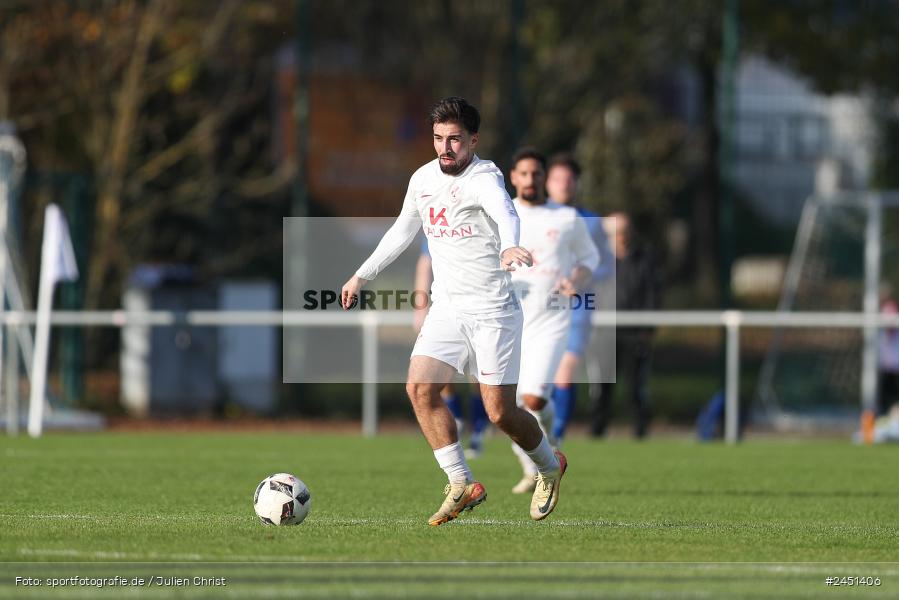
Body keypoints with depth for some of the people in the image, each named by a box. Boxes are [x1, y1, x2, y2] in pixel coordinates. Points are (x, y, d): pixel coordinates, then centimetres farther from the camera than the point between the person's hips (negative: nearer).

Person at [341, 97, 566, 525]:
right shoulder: (423, 179, 7)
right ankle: (462, 486, -3)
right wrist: (362, 276, 28)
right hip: (446, 309, 6)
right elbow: (402, 231, 25)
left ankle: (549, 466, 26)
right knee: (419, 388, -13)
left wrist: (510, 247, -60)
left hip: (493, 312, -6)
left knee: (499, 412, -5)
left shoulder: (483, 177, -15)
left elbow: (504, 213, -38)